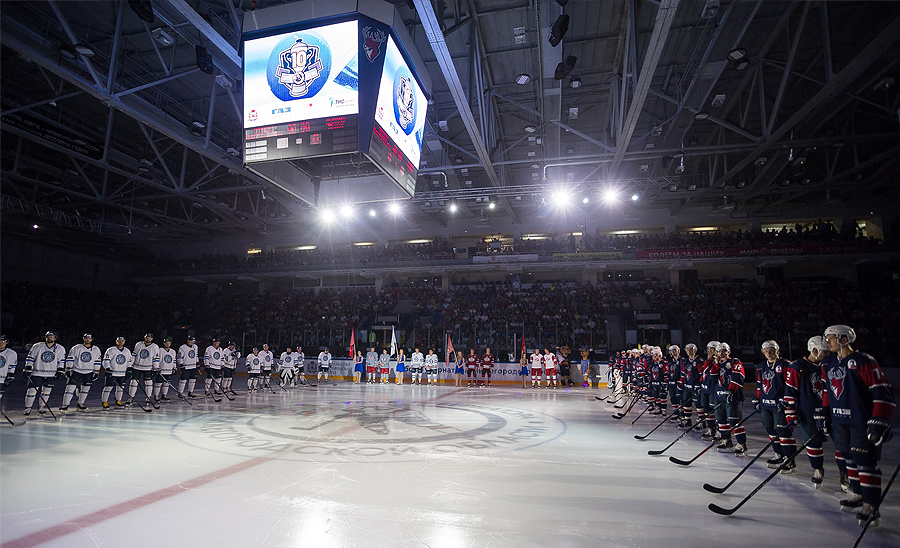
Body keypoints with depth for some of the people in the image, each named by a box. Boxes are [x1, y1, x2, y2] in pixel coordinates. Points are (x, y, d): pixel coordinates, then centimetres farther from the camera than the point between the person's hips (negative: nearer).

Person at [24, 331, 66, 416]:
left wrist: (60, 371, 0)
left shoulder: (60, 349, 5)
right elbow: (30, 358, 4)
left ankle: (41, 407, 16)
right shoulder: (37, 347, 1)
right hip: (37, 373, -1)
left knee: (46, 390, 3)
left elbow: (61, 361, 7)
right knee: (32, 390, -3)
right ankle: (28, 408, 9)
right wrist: (27, 370, -2)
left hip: (51, 374, 1)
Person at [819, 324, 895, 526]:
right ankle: (858, 495, 28)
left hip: (862, 422, -7)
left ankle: (870, 506, 3)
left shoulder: (864, 362, -14)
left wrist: (879, 421, -20)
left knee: (865, 461, -5)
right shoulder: (828, 363, 9)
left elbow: (883, 393, -15)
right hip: (839, 420, 7)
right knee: (849, 458, 14)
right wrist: (823, 412, 17)